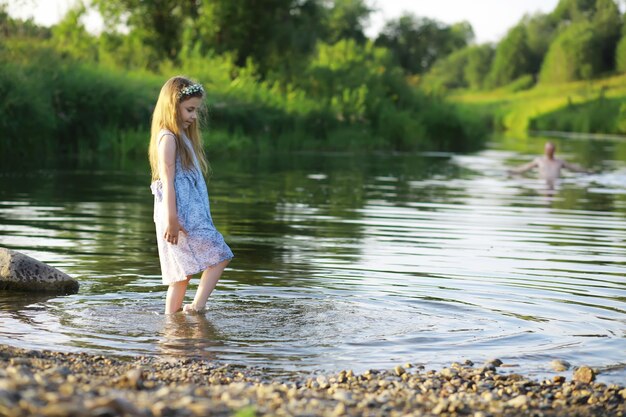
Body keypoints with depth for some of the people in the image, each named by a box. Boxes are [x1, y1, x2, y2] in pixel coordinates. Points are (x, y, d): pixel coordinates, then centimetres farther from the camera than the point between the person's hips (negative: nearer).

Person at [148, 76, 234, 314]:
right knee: (219, 255, -12)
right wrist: (171, 219, -21)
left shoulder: (183, 137, 20)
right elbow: (167, 181, -16)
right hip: (180, 216, -9)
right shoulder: (168, 138, -9)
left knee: (183, 274, 9)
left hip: (192, 214, 9)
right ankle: (197, 307, -15)